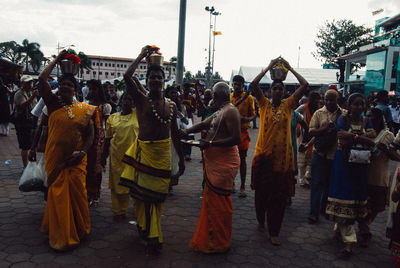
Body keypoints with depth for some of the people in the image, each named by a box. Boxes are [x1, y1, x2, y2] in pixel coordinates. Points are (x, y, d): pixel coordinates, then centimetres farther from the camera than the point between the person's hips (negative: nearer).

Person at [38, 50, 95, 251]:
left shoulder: (84, 109, 4)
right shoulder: (53, 104, 0)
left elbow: (90, 135, 5)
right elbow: (42, 79, -11)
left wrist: (82, 152, -10)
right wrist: (57, 59, -1)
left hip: (76, 160, 1)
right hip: (56, 158, -1)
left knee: (77, 192, 5)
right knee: (58, 194, 4)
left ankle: (78, 230, 26)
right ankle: (60, 236, 19)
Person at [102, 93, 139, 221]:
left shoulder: (137, 114, 4)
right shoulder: (112, 118, 8)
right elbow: (108, 138, 11)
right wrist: (104, 156, 10)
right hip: (117, 155, 1)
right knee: (117, 182, 6)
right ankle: (118, 211, 19)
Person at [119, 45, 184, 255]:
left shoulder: (171, 106, 7)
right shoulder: (141, 99, -4)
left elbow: (174, 133, 13)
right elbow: (127, 76, -20)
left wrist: (181, 157, 14)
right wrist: (142, 55, -9)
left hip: (163, 151, 3)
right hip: (144, 150, -3)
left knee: (157, 194, 10)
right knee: (142, 192, 2)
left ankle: (147, 229, 28)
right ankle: (152, 236, 18)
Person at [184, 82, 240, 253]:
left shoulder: (230, 111, -15)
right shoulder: (220, 112, 17)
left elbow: (236, 139, -23)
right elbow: (203, 124, 23)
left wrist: (209, 143, -22)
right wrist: (186, 131, 8)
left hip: (224, 165, -10)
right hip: (215, 163, 10)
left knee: (219, 203, -1)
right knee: (212, 201, 18)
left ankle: (219, 244, 13)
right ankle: (210, 238, 32)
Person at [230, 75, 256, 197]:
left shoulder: (248, 98, 0)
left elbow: (253, 114, 2)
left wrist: (247, 119, -19)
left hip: (242, 131, -2)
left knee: (242, 159, 1)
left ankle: (243, 187, 7)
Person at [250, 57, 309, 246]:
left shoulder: (288, 105, 5)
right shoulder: (264, 104, 3)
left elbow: (305, 85, 1)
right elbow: (254, 84, -9)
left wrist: (290, 68, 6)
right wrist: (269, 67, -3)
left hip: (283, 157, 0)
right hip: (263, 155, 0)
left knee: (279, 196, 3)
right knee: (261, 192, 12)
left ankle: (274, 232, 14)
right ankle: (261, 221, 35)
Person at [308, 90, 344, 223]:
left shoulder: (344, 114, 4)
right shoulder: (318, 113, 2)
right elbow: (311, 132, -5)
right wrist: (325, 128, -19)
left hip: (335, 154, 1)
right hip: (320, 154, -1)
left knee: (330, 183, 14)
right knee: (317, 183, -1)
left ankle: (324, 208, 32)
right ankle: (314, 213, 4)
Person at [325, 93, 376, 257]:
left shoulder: (366, 122, 8)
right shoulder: (343, 119, -3)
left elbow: (372, 140, -8)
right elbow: (343, 141, -15)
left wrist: (352, 136, -18)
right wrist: (363, 139, -14)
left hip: (359, 164, 4)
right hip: (343, 162, -4)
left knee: (356, 196, 7)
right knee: (344, 196, -5)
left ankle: (339, 229, 27)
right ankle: (349, 241, -2)